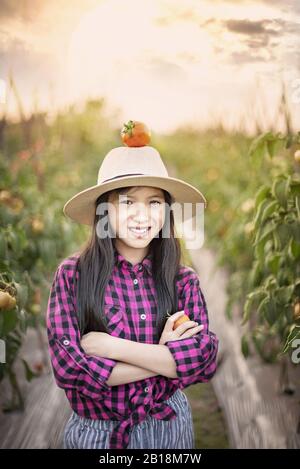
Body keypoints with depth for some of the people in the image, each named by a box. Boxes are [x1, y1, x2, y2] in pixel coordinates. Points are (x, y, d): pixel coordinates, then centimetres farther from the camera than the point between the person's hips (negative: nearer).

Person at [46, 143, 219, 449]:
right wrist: (165, 357, -18)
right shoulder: (72, 275, -12)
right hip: (94, 432, -1)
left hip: (169, 427, 2)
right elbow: (68, 367, -19)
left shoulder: (184, 280, -7)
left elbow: (205, 360, -16)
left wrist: (111, 346, -22)